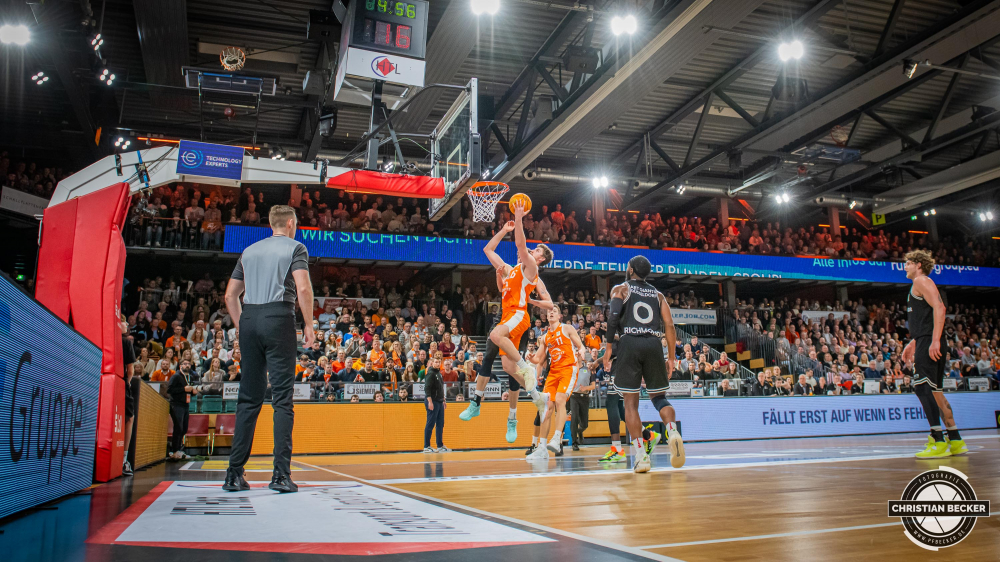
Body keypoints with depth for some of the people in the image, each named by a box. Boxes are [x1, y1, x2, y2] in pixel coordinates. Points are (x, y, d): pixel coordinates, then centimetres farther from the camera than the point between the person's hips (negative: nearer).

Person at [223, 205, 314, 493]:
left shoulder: (249, 251, 21)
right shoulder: (295, 247, 5)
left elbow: (230, 294, 18)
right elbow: (303, 288, -10)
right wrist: (309, 325, -4)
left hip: (249, 319, 5)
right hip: (279, 317, -5)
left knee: (248, 398, 8)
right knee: (282, 399, -4)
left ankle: (234, 474, 8)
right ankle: (281, 475, -7)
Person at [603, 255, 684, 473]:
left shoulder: (620, 289, 12)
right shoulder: (658, 294, 21)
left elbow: (614, 316, -6)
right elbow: (669, 325, 10)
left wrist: (608, 347, -3)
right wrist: (671, 357, 13)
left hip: (629, 343, -2)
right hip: (653, 344, 3)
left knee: (631, 402, 2)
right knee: (659, 397, 14)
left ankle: (641, 455, -6)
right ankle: (673, 431, -15)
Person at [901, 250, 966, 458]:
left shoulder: (921, 281, -4)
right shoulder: (921, 285, 26)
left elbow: (939, 308, -19)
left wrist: (935, 340, -26)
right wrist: (912, 343, 29)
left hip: (928, 343, -11)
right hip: (929, 344, 11)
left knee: (923, 388, -14)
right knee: (934, 391, 12)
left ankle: (939, 443, -16)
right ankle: (956, 441, 15)